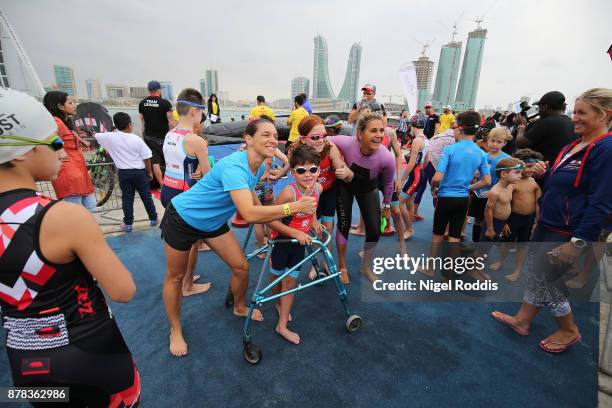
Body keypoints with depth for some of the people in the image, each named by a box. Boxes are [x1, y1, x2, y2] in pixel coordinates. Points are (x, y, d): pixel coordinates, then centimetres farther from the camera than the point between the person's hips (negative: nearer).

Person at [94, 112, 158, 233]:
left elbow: (95, 136, 15)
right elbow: (146, 158, -7)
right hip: (139, 172, -1)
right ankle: (153, 218, 20)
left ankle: (127, 224, 13)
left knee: (127, 198, 9)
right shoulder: (137, 139, -9)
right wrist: (150, 172, 6)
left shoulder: (110, 137, -4)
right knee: (146, 196, 10)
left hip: (124, 173, 1)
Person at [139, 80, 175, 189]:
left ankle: (162, 185, 7)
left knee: (155, 161, 5)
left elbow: (142, 122, 11)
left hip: (149, 137, 4)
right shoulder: (165, 103, -10)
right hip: (163, 137, -4)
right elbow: (171, 122, -12)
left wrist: (144, 136, 18)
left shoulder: (142, 103, 6)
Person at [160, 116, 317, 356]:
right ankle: (175, 330, 33)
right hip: (182, 219, -7)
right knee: (176, 277, 10)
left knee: (241, 267, 5)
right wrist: (293, 207, -43)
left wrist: (270, 224, 8)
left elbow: (251, 198, 11)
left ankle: (239, 307, 35)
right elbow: (249, 214, -47)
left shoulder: (260, 166, -9)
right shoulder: (233, 166, -36)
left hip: (213, 222, 7)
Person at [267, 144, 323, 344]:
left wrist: (314, 220, 1)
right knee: (277, 277, 17)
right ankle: (278, 303, 52)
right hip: (281, 240, -4)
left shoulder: (318, 187, -12)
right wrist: (296, 233, -31)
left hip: (300, 241, 4)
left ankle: (282, 326, 25)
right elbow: (270, 220, -28)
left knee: (291, 281, 9)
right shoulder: (289, 192, -32)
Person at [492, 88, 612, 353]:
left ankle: (569, 331, 29)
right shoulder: (575, 145, 9)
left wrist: (578, 243, -24)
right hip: (548, 224, 9)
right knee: (533, 271, 16)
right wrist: (542, 215, 17)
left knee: (544, 279, 3)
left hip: (569, 232, -9)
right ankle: (522, 320, 32)